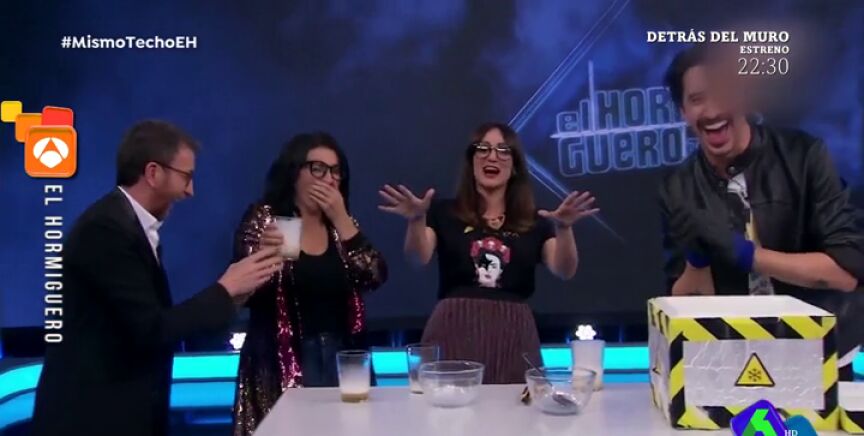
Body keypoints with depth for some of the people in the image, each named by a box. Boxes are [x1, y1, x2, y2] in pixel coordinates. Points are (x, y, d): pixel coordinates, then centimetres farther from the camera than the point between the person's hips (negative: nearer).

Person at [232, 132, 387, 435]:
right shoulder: (264, 218, -3)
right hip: (283, 360, -3)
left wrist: (341, 219, -10)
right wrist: (264, 255, -26)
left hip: (340, 356, 4)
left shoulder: (340, 223, 8)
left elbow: (375, 277, -5)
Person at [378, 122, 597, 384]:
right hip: (455, 330, -1)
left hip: (512, 333, 2)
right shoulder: (444, 212, 6)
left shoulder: (534, 221, 10)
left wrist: (564, 229, -20)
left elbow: (564, 271, -1)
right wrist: (416, 221, -28)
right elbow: (419, 259, -9)